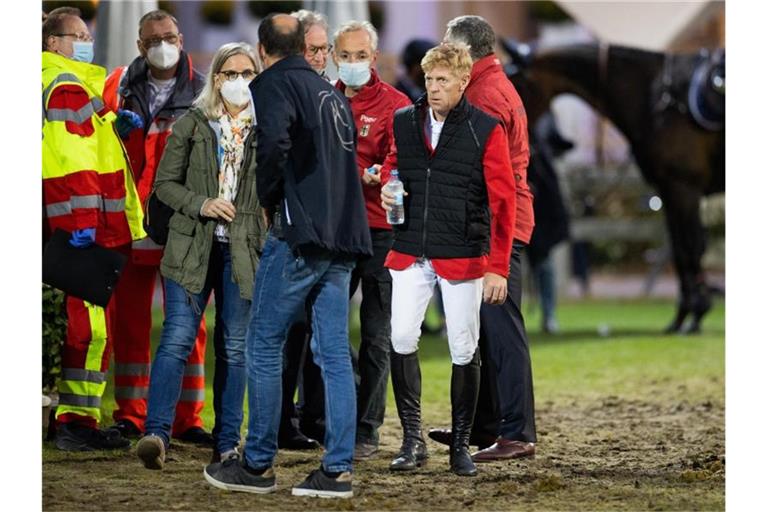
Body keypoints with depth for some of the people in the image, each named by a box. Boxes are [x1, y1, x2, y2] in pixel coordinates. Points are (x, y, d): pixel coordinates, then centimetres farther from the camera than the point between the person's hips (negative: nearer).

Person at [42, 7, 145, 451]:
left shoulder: (76, 84, 22)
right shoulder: (67, 87, -10)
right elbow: (75, 161, -18)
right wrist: (84, 223, -23)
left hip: (86, 226, 11)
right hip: (87, 226, -11)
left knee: (94, 323, 13)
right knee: (91, 322, -11)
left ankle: (80, 420, 16)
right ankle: (76, 422, -10)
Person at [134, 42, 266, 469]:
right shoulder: (192, 125, 5)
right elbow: (165, 183, 5)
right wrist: (201, 205, -13)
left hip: (243, 251, 1)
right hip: (192, 247, -1)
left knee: (234, 347, 6)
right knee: (178, 339, -11)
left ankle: (227, 442, 11)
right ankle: (157, 434, -16)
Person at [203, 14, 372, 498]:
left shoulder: (273, 84, -4)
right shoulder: (332, 93, 20)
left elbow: (274, 141, -22)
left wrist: (269, 197, -9)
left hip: (299, 233, -7)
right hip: (344, 237, 7)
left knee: (264, 345, 2)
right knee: (335, 352, 6)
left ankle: (258, 464, 5)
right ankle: (339, 469, 3)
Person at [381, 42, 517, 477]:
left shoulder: (486, 131, -5)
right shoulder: (405, 122, 7)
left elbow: (502, 203, -5)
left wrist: (498, 268, -11)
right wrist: (388, 189, -1)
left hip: (463, 257, -3)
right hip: (411, 255, 3)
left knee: (465, 350, 2)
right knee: (402, 339, -8)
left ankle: (461, 445, 13)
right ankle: (413, 439, 2)